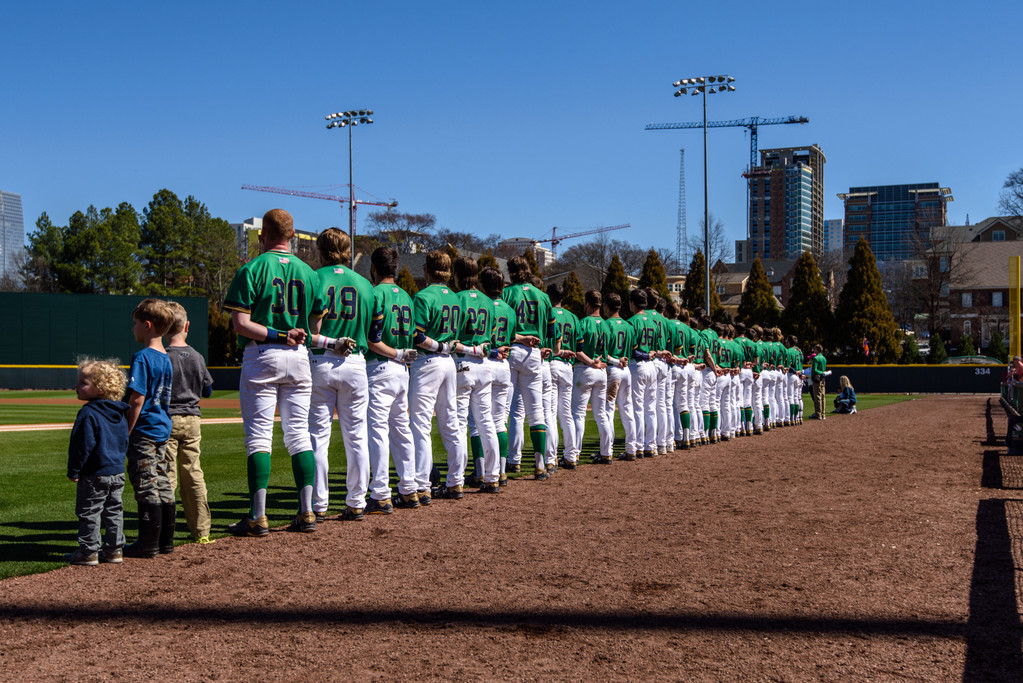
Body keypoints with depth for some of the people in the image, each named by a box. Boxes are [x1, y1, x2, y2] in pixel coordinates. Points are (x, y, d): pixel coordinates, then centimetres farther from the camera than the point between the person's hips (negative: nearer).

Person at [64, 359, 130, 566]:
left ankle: (88, 552, 6)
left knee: (89, 512, 2)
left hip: (94, 475, -8)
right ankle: (114, 550, 18)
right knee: (113, 511, 14)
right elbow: (125, 442, 16)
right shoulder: (120, 414, 8)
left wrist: (74, 470, -11)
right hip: (118, 472, 8)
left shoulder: (88, 413, -17)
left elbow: (83, 445, -19)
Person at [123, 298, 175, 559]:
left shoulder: (142, 357, -15)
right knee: (163, 486, 12)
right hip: (163, 430, 9)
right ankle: (165, 541, 18)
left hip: (144, 431, -9)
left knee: (147, 488, -4)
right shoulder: (166, 359, 12)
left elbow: (137, 400, -19)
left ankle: (148, 544, 0)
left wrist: (126, 433, -14)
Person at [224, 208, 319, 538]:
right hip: (300, 357, 4)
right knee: (299, 435, 8)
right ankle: (307, 512, 6)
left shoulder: (252, 269, -4)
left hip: (261, 357, -4)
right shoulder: (307, 272, 10)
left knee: (258, 436, -2)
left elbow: (240, 323, -12)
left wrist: (276, 336, -11)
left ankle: (258, 517, -5)